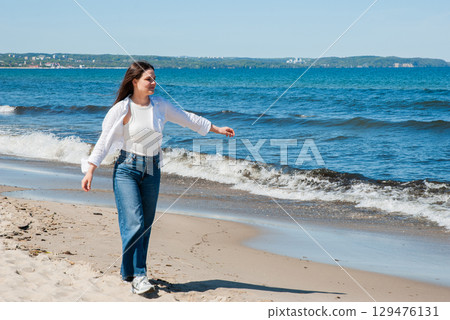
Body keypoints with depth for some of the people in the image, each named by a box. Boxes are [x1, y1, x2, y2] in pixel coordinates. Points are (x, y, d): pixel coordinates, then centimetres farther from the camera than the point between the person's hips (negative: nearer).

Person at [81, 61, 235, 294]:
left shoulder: (159, 105, 3)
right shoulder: (122, 109, -10)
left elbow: (186, 118, 16)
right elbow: (105, 141, -9)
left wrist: (216, 129, 23)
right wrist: (90, 170, -17)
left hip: (152, 170, 5)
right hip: (127, 170, -5)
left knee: (146, 225, 7)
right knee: (133, 224, -14)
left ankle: (130, 272, 19)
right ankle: (137, 275, -8)